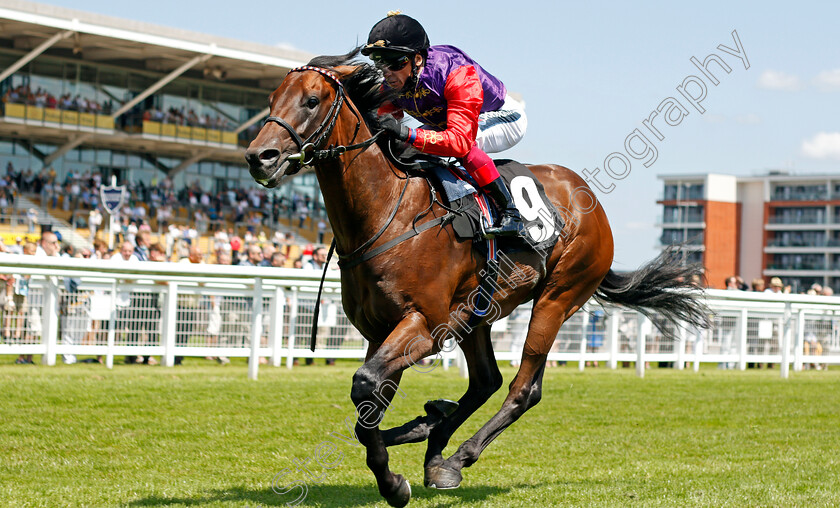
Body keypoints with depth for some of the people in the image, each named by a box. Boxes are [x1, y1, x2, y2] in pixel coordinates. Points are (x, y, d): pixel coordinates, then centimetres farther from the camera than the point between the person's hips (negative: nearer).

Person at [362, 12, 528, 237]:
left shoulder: (459, 76, -40)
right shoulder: (392, 84, -18)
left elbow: (460, 140, -49)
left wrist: (408, 134, -60)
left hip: (504, 118, -8)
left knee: (464, 145, -38)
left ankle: (509, 212, -26)